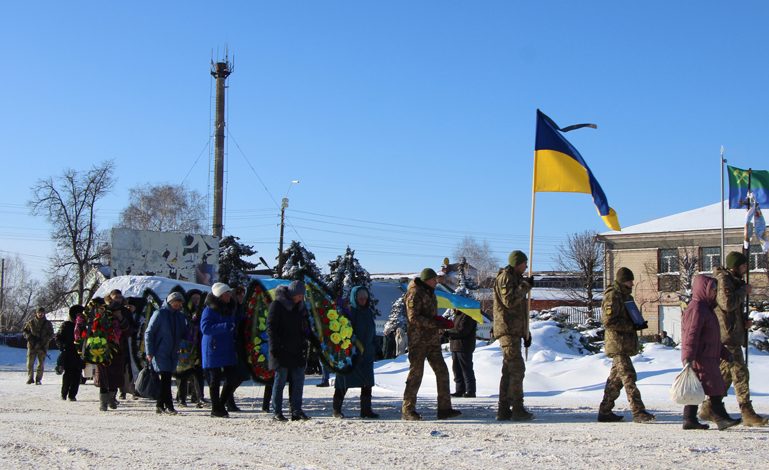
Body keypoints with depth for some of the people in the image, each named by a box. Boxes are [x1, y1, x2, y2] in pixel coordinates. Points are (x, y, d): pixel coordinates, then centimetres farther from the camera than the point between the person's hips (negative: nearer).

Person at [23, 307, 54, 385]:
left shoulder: (48, 323, 5)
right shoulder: (31, 322, 6)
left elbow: (51, 335, 4)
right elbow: (25, 331, 11)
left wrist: (44, 340, -11)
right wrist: (30, 337, -8)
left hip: (42, 346, 0)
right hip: (31, 345, 0)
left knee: (41, 364, 1)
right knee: (30, 363, 1)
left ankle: (38, 379, 9)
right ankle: (30, 378, 15)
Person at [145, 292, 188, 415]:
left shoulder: (180, 316, 12)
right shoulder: (159, 314, -6)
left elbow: (185, 334, 17)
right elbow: (148, 333, -7)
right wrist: (150, 352, -12)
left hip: (173, 354, 6)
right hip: (160, 353, -6)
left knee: (166, 379, 7)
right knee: (165, 378, -10)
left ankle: (160, 405, 15)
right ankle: (168, 406, -10)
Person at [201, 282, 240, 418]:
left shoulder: (228, 309, 16)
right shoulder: (209, 310, -8)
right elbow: (205, 328, -20)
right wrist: (225, 326, -26)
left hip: (227, 350, 7)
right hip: (213, 350, -7)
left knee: (233, 378, 4)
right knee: (215, 380, 0)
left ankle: (221, 405, 18)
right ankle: (216, 409, 9)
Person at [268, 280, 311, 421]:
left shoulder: (301, 306, 13)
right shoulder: (277, 305, -7)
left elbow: (306, 327, 23)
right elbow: (271, 327, -10)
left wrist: (305, 344, 14)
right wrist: (274, 348, -15)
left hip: (297, 351, 6)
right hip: (282, 351, -6)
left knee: (298, 381, 5)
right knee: (280, 380, -2)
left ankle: (296, 411, 11)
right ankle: (277, 412, 4)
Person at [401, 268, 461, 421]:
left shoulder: (430, 293, 19)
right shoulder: (415, 293, -11)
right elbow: (413, 318, -20)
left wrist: (440, 322, 10)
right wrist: (434, 323, -23)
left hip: (432, 340, 9)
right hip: (418, 341, -9)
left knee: (442, 371, 4)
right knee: (416, 374, -5)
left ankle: (444, 408, 7)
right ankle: (407, 410, 2)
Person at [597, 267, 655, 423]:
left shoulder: (626, 296, 19)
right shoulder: (612, 297, -12)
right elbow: (609, 321, -20)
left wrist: (638, 324, 6)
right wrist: (632, 327, -20)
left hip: (625, 344, 10)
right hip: (617, 344, -10)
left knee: (615, 378, 12)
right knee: (628, 377, -12)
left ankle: (605, 412, 18)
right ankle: (638, 412, -14)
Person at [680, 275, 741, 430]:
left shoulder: (706, 309, 21)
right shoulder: (696, 309, -14)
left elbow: (712, 337, 30)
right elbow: (691, 335, -22)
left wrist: (724, 352, 30)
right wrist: (688, 357, -27)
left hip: (708, 358, 11)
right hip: (700, 359, -11)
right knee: (714, 388, -9)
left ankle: (690, 419, 12)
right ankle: (721, 419, -7)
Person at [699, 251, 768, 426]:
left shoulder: (733, 281, 22)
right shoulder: (723, 279, -11)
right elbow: (728, 303, -25)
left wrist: (744, 321, 11)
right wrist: (744, 291, -12)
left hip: (731, 335, 10)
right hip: (726, 335, -10)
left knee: (725, 373, 12)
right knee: (740, 373, -9)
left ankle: (708, 408, 16)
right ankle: (747, 414, -8)